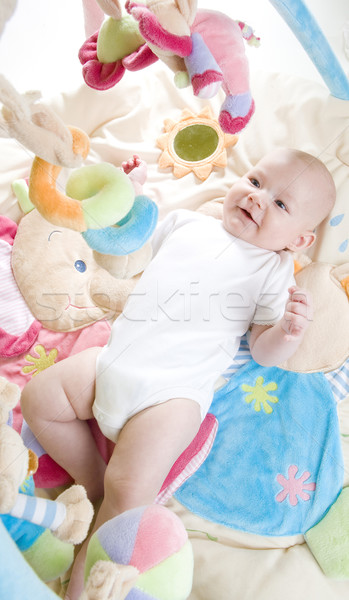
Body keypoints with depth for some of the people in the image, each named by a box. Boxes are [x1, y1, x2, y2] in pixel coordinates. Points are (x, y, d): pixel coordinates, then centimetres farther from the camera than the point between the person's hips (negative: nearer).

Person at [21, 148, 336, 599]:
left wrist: (289, 331, -22)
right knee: (38, 398, 5)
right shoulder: (185, 223, 13)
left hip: (173, 391, -5)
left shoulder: (273, 271, 3)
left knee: (130, 491, -19)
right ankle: (95, 486, 13)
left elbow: (264, 351, -1)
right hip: (113, 362, 6)